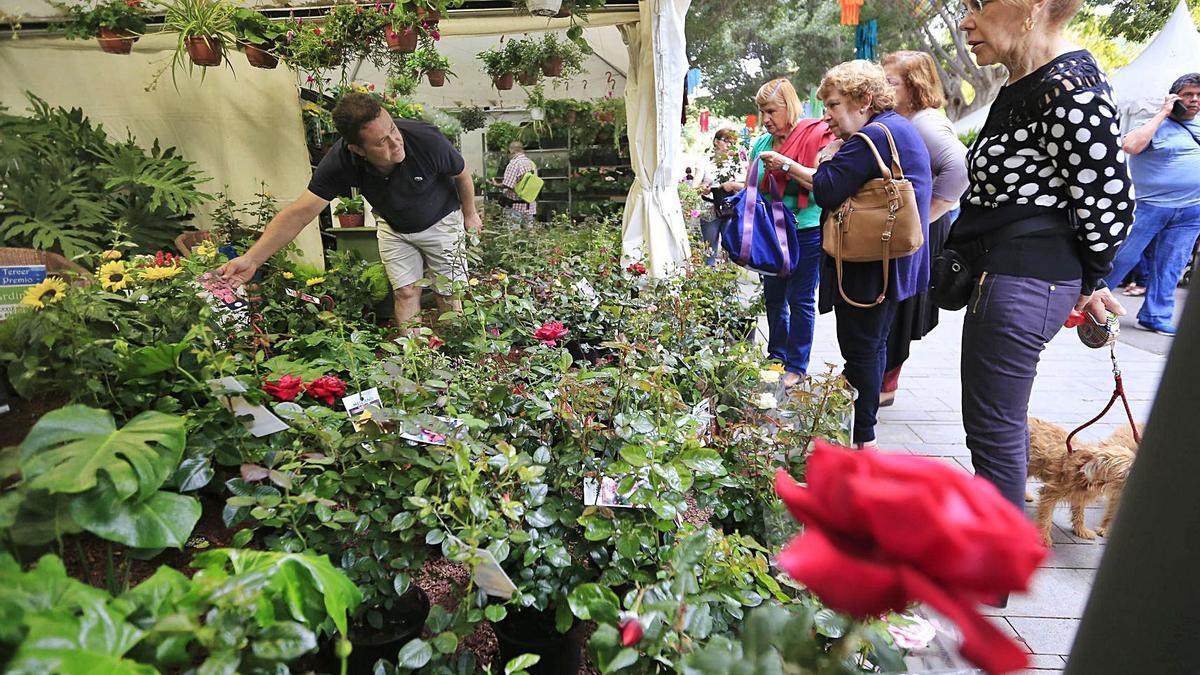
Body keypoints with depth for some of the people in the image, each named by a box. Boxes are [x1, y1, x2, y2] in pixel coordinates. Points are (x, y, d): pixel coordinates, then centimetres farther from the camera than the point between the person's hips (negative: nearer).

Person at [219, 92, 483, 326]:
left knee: (450, 297, 2)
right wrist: (251, 259, -37)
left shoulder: (426, 139, -35)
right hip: (394, 227, 2)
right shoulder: (341, 161, -30)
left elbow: (462, 173, -14)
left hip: (440, 221, -1)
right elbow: (300, 212, -28)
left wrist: (470, 215, 0)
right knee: (406, 293, 2)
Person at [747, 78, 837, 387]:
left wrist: (787, 165, -21)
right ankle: (776, 358, 28)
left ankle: (796, 367, 11)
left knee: (800, 298, -1)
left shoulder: (815, 134, -7)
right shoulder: (762, 143, 11)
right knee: (773, 296, 13)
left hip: (806, 230, -6)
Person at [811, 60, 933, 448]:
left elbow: (825, 192, -22)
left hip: (869, 266, -11)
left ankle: (861, 438, 6)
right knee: (875, 344, 18)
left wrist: (831, 153, -6)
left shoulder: (871, 136, -18)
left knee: (859, 349, -3)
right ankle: (866, 423, 31)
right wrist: (836, 155, 3)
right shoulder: (900, 128, 16)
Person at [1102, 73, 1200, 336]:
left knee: (1169, 268, 6)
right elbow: (1130, 146, -26)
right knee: (1122, 258, -3)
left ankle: (1156, 317, 12)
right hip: (1150, 204, -6)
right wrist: (1163, 113, -19)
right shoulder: (1159, 124, -5)